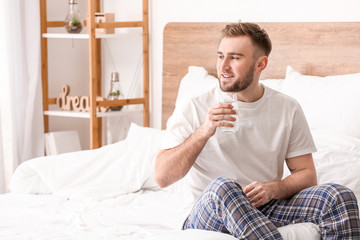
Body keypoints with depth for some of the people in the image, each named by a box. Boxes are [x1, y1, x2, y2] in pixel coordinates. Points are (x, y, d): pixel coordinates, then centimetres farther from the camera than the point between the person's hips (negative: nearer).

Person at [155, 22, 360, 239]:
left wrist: (272, 189, -16)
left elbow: (306, 174, 7)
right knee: (222, 186, -38)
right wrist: (204, 132, -22)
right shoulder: (192, 109, -2)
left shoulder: (288, 109, 6)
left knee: (340, 196, -22)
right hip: (207, 215, -2)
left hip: (266, 209, 3)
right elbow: (163, 178, -9)